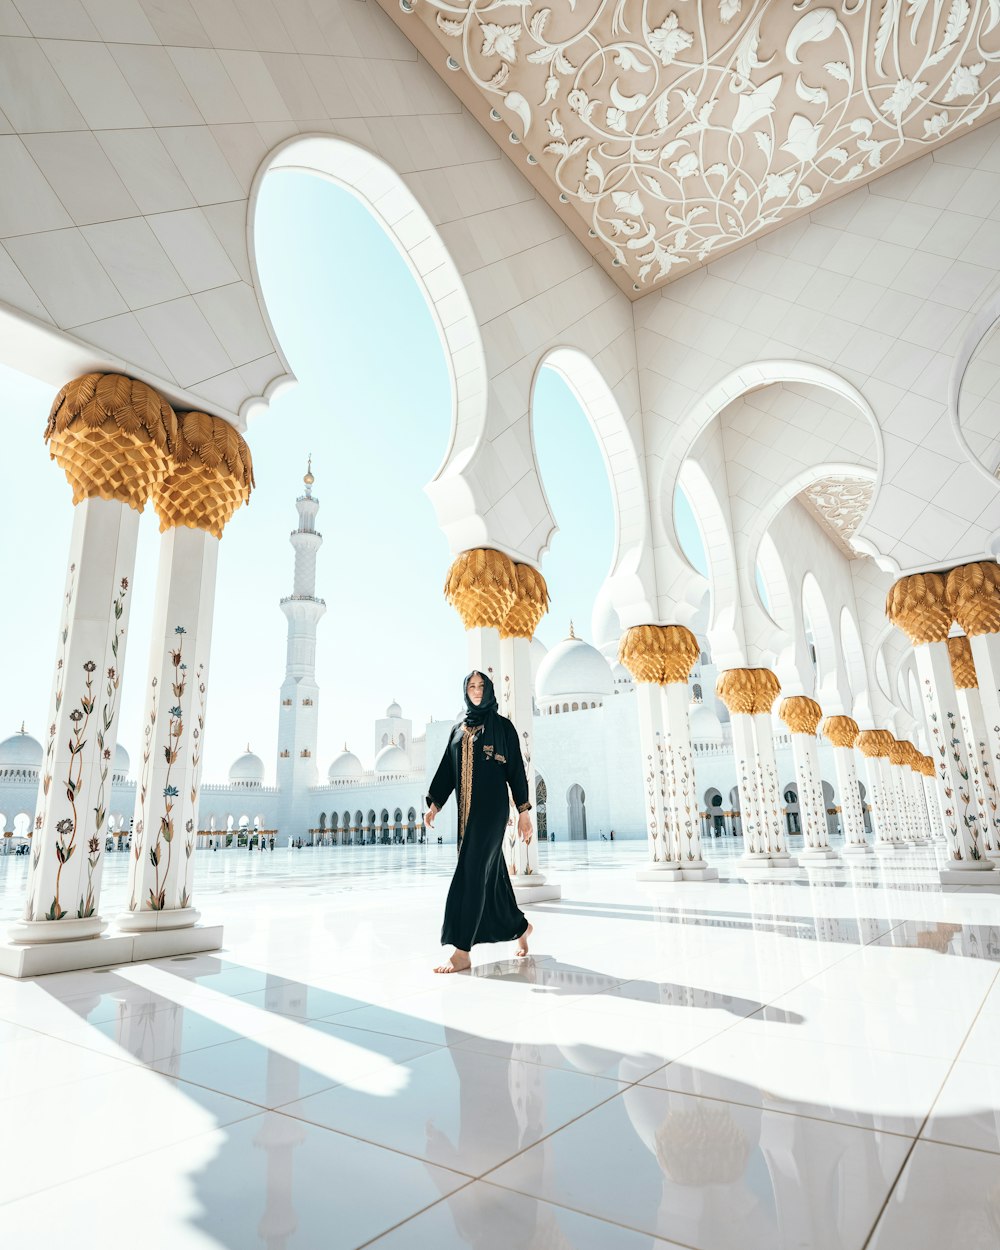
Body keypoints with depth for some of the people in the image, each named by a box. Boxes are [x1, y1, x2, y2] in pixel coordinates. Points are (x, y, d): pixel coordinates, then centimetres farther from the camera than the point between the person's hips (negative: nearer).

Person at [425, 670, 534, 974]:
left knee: (473, 870, -13)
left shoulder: (502, 725, 2)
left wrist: (524, 810, -6)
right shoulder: (459, 729, 16)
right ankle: (520, 926, 32)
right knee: (491, 870, 11)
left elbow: (516, 768, -1)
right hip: (466, 808, 6)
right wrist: (434, 804, 2)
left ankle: (462, 952, -12)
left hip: (491, 805, -6)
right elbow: (447, 769, 13)